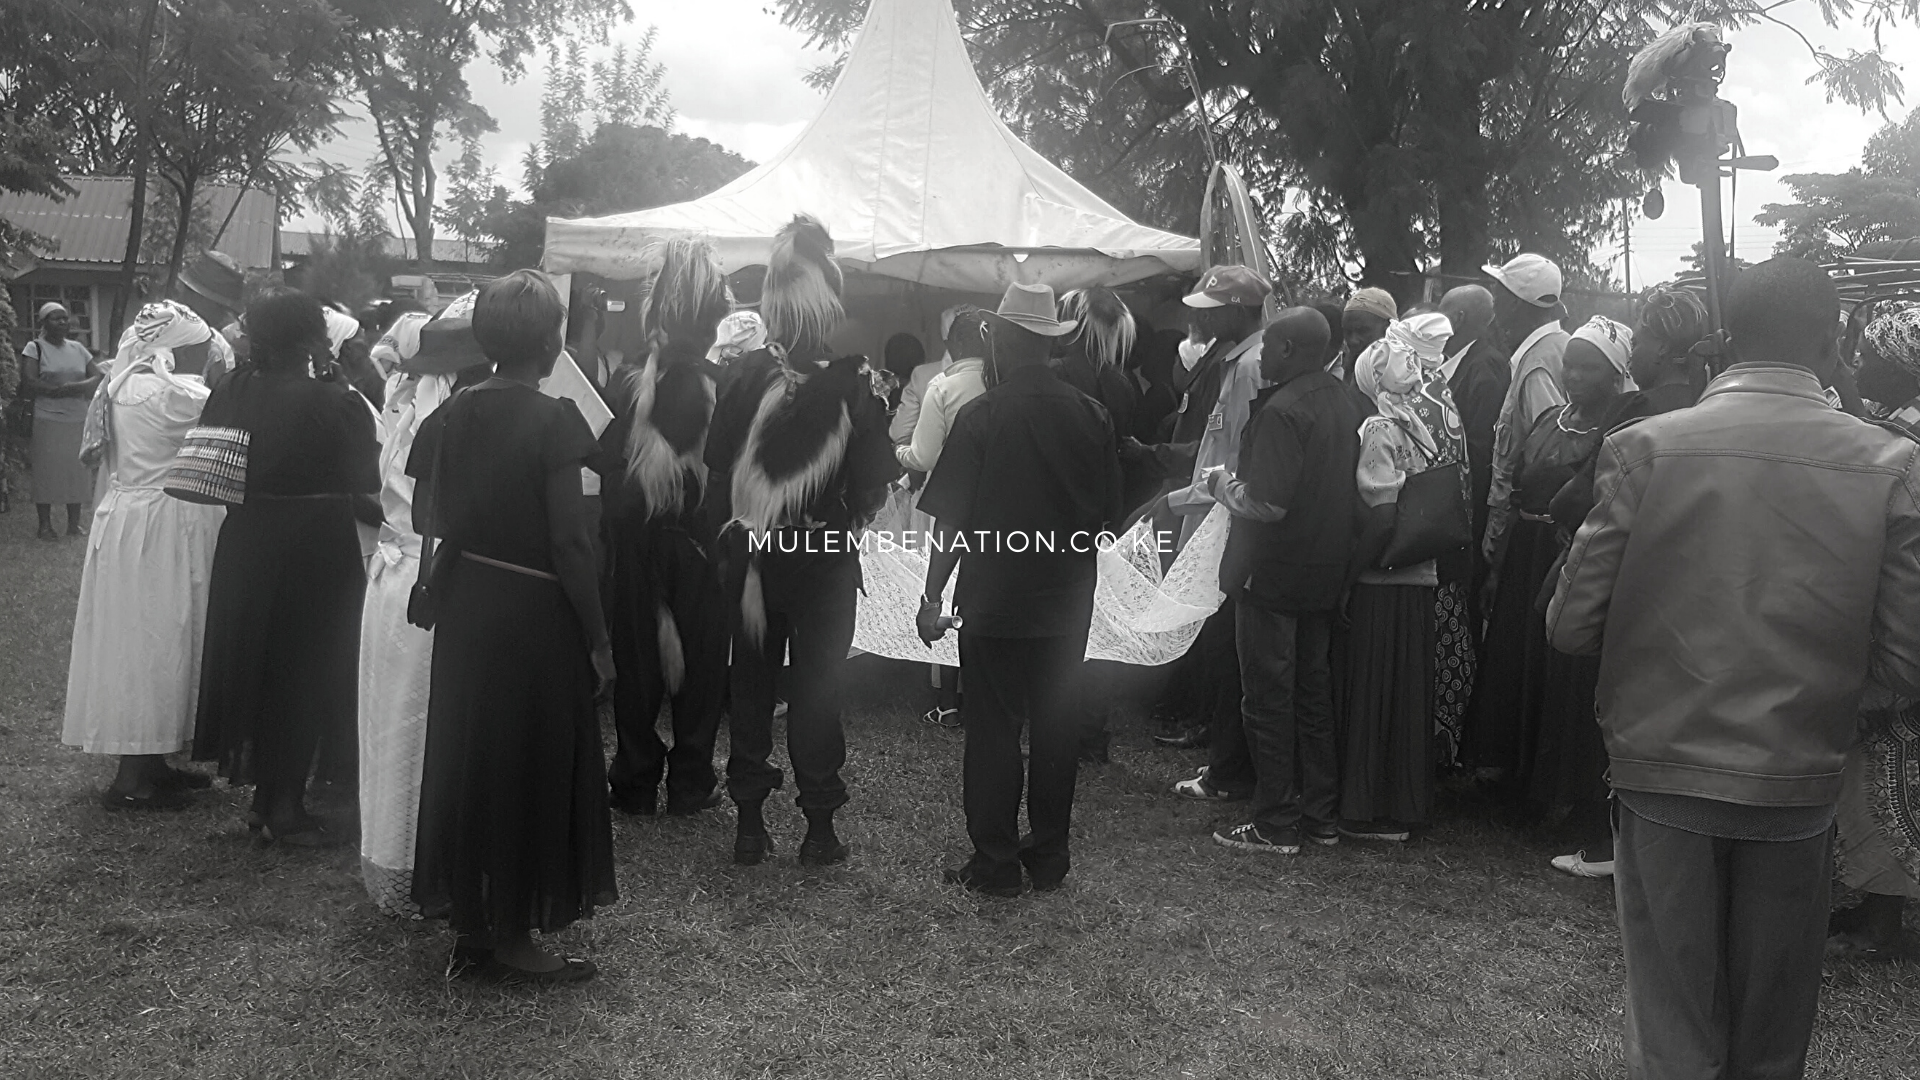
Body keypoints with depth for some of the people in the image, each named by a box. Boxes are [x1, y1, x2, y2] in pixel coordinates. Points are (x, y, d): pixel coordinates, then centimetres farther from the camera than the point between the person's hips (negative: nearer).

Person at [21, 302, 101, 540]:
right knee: (46, 472, -1)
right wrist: (62, 391, -13)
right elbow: (28, 383, -10)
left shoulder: (78, 349, 14)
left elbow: (97, 378, 5)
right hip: (47, 421, -4)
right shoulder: (34, 348, 1)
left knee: (78, 471, 4)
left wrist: (73, 387, -12)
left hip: (79, 420, 4)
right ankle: (45, 524, 6)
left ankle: (74, 522, 13)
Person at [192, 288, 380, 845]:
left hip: (245, 545, 6)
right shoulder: (334, 403, -20)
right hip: (314, 548, -6)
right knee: (302, 672, 7)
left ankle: (266, 795, 31)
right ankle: (285, 808, 13)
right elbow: (368, 477, -13)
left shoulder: (230, 392, -3)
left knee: (255, 662, 18)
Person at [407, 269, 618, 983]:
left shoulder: (453, 415, 2)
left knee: (465, 759, 15)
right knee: (532, 765, 6)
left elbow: (428, 516, 5)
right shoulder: (552, 419, -16)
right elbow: (569, 541, -17)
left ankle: (469, 928, 25)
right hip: (535, 613, -6)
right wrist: (597, 639, -11)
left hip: (465, 604, 6)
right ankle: (513, 938, 15)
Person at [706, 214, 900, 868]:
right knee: (817, 688, 8)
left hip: (752, 553, 2)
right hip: (826, 557, -1)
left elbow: (717, 463, -5)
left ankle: (750, 825, 19)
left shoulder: (747, 376, -8)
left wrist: (734, 528, 9)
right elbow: (873, 482, -9)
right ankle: (819, 829, 15)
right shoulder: (855, 384, -13)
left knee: (751, 682, 13)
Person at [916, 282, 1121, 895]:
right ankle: (1050, 856, 21)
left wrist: (932, 596, -4)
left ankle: (995, 863, 10)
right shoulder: (1091, 415, -1)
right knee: (1056, 724, 12)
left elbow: (952, 521, -11)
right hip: (1067, 601, 4)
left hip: (994, 597, -4)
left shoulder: (981, 416, -12)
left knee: (994, 728, 4)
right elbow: (1109, 515, 5)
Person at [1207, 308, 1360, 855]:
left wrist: (1222, 483, -8)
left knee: (1268, 699, 2)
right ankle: (1320, 814, 25)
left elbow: (1266, 503, -25)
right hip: (1326, 573, 9)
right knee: (1314, 692, 17)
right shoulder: (1342, 401, 7)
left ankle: (1276, 825, 9)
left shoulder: (1282, 410, -20)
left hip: (1273, 574, -9)